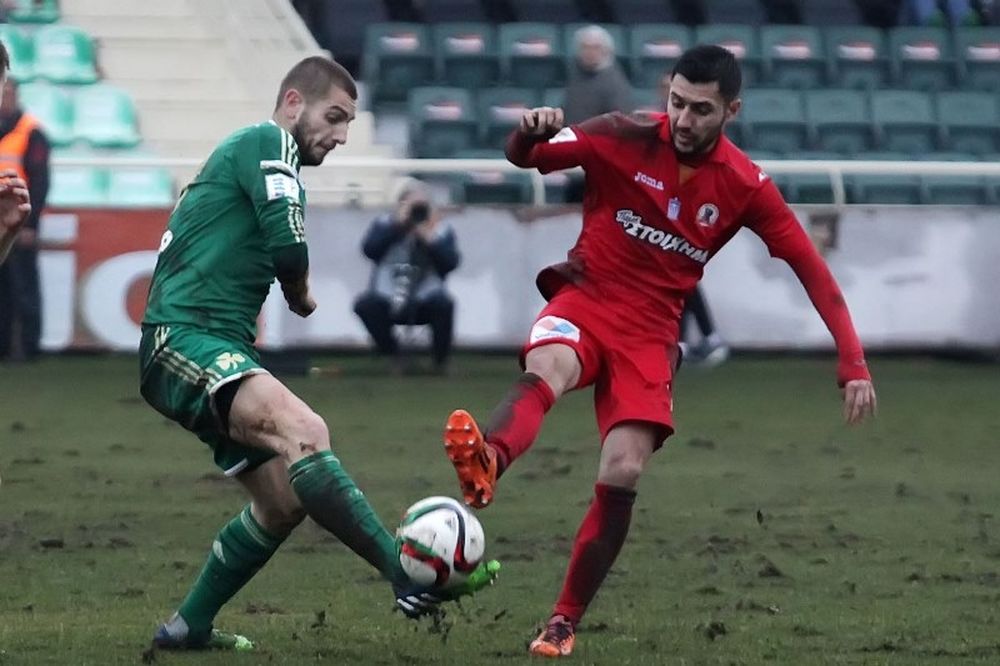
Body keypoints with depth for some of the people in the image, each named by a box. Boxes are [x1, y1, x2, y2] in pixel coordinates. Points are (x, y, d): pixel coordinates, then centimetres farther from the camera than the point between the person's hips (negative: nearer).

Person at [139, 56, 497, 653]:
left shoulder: (245, 152, 25)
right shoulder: (267, 143, -5)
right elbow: (289, 248, -16)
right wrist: (301, 297, 3)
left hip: (220, 354, 11)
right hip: (182, 341, -11)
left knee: (284, 501, 10)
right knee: (304, 431, -31)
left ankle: (187, 627, 23)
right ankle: (410, 577, -42)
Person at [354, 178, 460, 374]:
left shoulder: (441, 230, 6)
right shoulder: (385, 225, 7)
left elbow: (450, 263, -8)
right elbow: (369, 249, -12)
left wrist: (430, 238, -19)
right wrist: (398, 223, -15)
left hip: (425, 304, -1)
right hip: (388, 302, 1)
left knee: (444, 304, -32)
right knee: (365, 305, -29)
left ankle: (441, 361, -11)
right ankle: (391, 355, -5)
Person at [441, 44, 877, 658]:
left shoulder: (745, 187, -4)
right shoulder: (627, 139, -7)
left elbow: (812, 269, -2)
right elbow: (525, 158, -4)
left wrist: (853, 363, -9)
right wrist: (531, 134, -30)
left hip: (651, 334, 2)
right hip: (585, 300, -2)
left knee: (623, 475, -14)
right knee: (545, 372, -37)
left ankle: (565, 623, -1)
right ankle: (485, 467, -70)